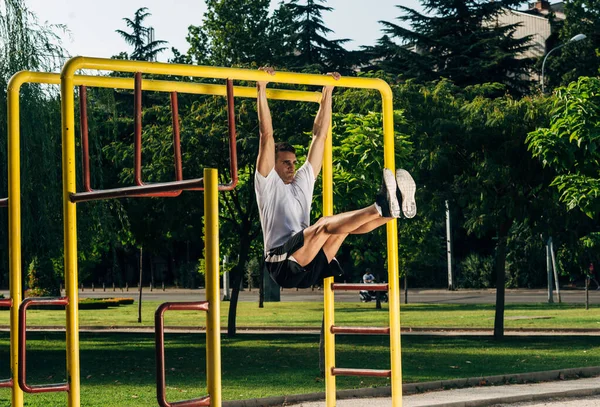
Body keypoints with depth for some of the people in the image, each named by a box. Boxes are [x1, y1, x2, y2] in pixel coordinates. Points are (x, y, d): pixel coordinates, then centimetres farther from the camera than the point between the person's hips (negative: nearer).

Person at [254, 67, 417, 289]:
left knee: (344, 223, -13)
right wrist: (261, 91, -5)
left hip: (308, 270, 7)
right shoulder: (267, 183, 9)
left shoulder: (303, 181, 26)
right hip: (283, 264, -7)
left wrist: (327, 93, 24)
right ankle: (381, 207, -49)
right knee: (325, 224, -29)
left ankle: (396, 206, -35)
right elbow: (267, 135, -2)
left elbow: (319, 134, 25)